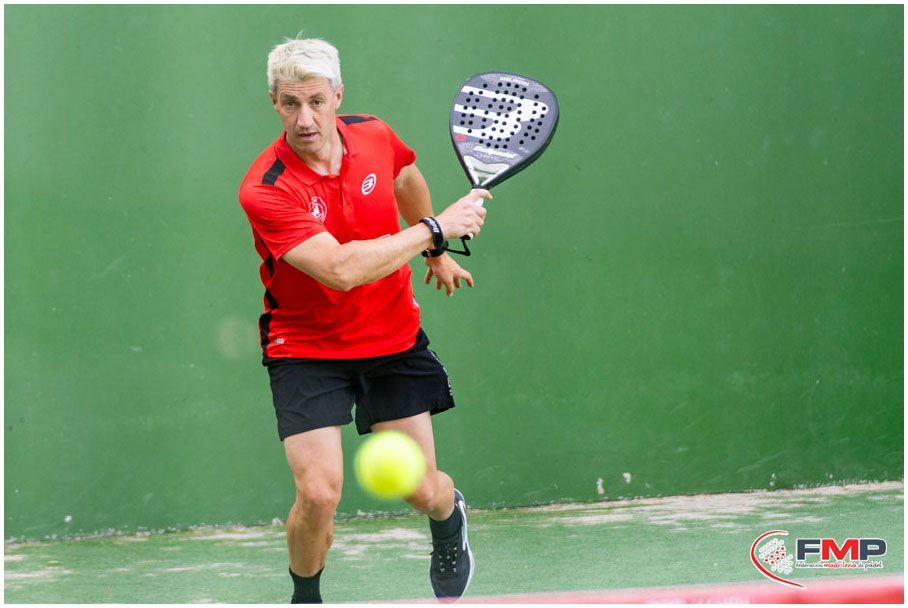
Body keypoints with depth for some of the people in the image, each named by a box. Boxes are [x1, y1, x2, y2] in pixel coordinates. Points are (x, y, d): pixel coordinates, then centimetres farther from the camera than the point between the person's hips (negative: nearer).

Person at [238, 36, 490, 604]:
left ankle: (450, 516, 42)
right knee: (319, 492, -18)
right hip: (307, 349, -4)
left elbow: (407, 176, 19)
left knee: (422, 489, 3)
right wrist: (435, 229, -28)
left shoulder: (375, 136, -8)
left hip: (395, 338, 4)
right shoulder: (265, 190, -25)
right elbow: (341, 269, -34)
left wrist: (436, 255, 30)